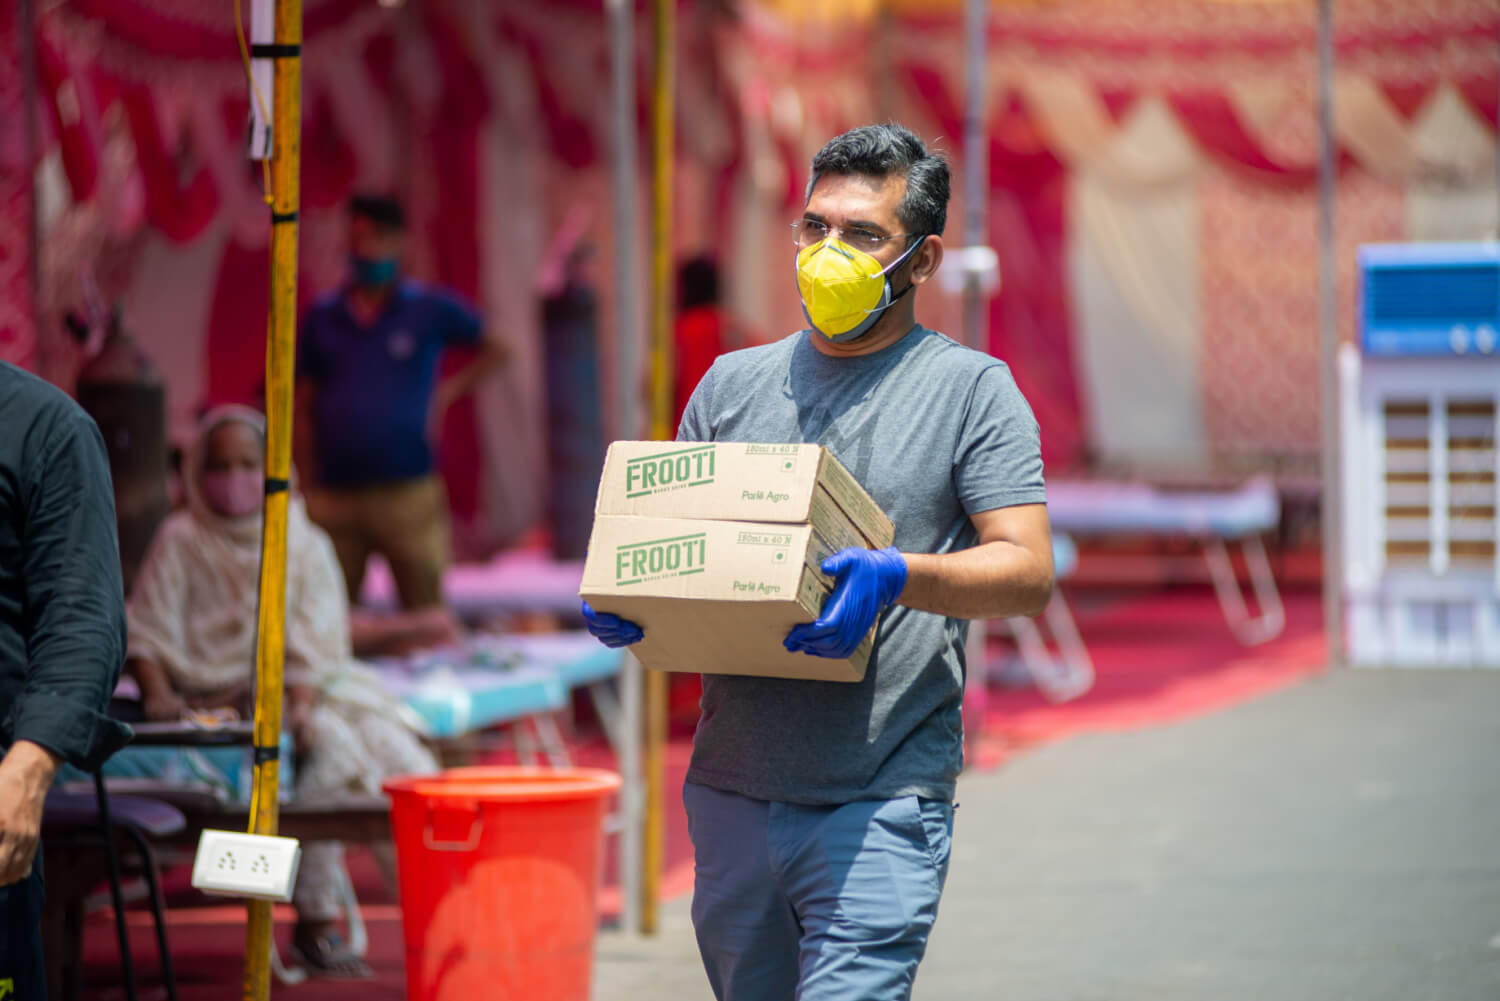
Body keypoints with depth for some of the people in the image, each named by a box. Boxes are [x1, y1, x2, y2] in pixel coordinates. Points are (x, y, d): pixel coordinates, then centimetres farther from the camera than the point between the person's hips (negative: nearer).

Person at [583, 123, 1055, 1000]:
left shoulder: (972, 390, 2)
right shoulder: (733, 383, 15)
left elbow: (1028, 574, -7)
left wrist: (898, 577, -26)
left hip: (880, 803, -5)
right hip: (731, 792, 5)